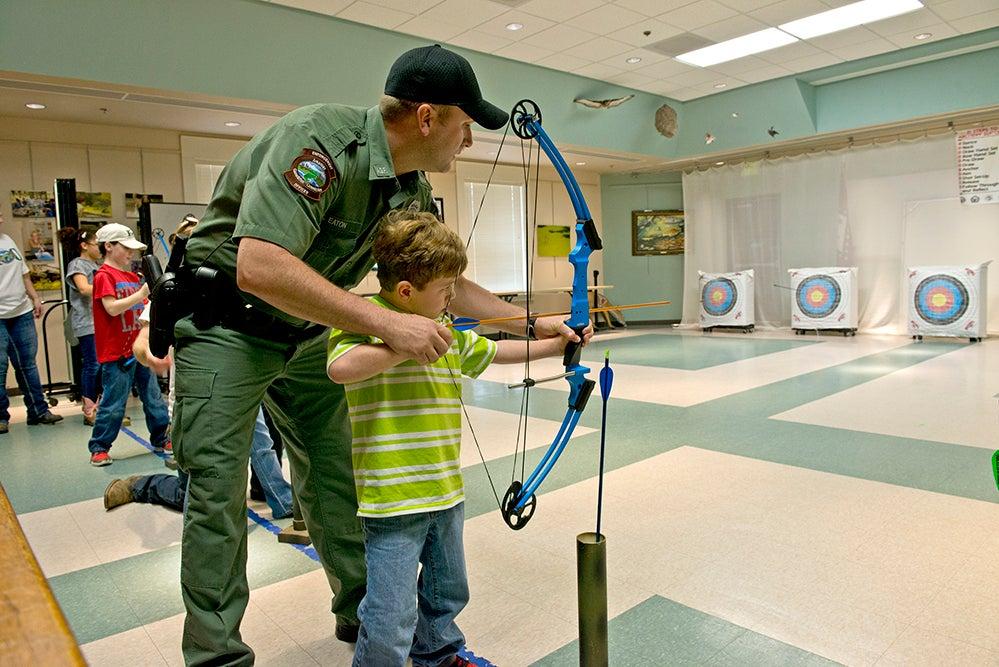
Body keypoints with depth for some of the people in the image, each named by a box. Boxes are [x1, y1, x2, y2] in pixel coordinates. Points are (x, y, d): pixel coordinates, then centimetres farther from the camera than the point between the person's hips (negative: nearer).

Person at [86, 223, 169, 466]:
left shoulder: (133, 277, 15)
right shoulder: (104, 276, -8)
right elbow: (112, 308, -21)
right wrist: (141, 293, -23)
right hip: (117, 353, -8)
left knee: (153, 398, 12)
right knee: (113, 404, -1)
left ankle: (161, 439, 23)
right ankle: (99, 447, 13)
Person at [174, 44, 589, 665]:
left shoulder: (414, 190, -3)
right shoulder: (319, 138, -29)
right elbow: (259, 268, -40)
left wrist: (534, 323, 4)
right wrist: (388, 323, -38)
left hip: (305, 333, 7)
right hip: (225, 326, -7)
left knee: (336, 479, 10)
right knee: (218, 492, -5)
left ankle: (363, 613, 28)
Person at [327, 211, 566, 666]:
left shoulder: (448, 331, 10)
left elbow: (494, 352, 22)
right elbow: (340, 368, -32)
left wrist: (556, 345, 22)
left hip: (445, 490, 8)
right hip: (393, 497, -8)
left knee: (446, 593, 26)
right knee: (391, 622, 0)